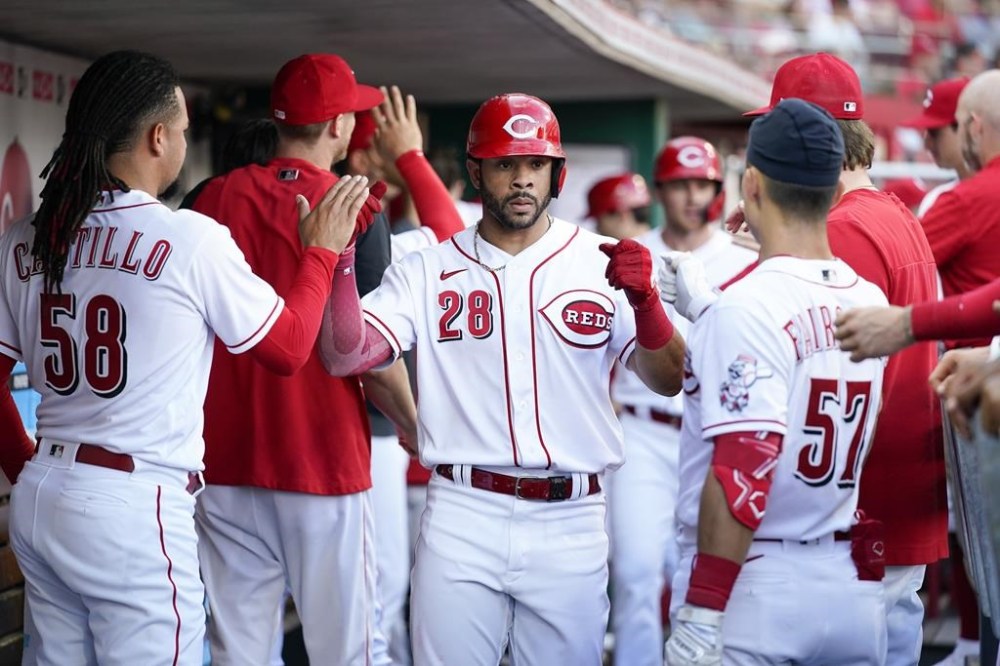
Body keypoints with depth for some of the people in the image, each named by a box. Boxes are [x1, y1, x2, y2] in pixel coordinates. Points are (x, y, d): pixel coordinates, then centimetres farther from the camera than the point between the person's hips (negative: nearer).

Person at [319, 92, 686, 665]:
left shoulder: (602, 263, 4)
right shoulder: (429, 271, 6)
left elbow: (670, 381, -3)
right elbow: (345, 357, -5)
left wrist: (645, 300, -22)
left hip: (570, 524, 0)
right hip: (461, 518, 0)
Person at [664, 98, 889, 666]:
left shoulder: (747, 306, -15)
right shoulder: (870, 302, 7)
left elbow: (743, 472, -21)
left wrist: (701, 612, -19)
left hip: (755, 591, -7)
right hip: (852, 587, 7)